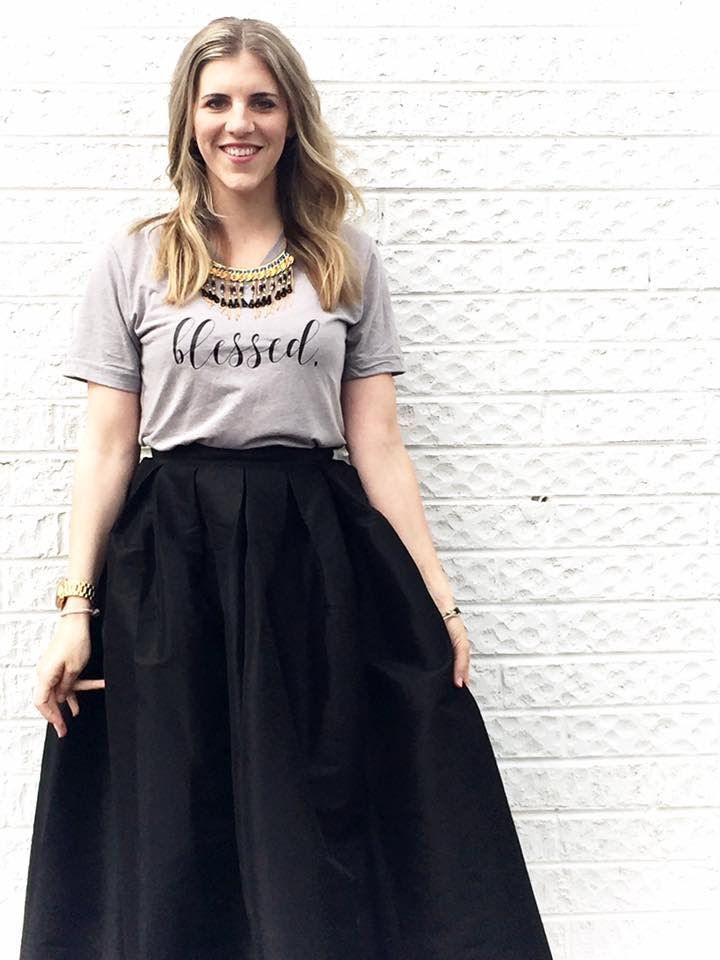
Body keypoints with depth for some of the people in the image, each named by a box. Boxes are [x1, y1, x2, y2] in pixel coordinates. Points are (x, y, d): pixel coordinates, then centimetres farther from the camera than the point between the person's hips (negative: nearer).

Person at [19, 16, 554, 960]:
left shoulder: (348, 260, 7)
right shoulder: (134, 260, 5)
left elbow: (377, 443, 5)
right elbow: (107, 449, 3)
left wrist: (437, 593, 0)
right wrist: (77, 607, -4)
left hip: (317, 557, 1)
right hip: (170, 559, 0)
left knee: (323, 837, 6)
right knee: (175, 842, 10)